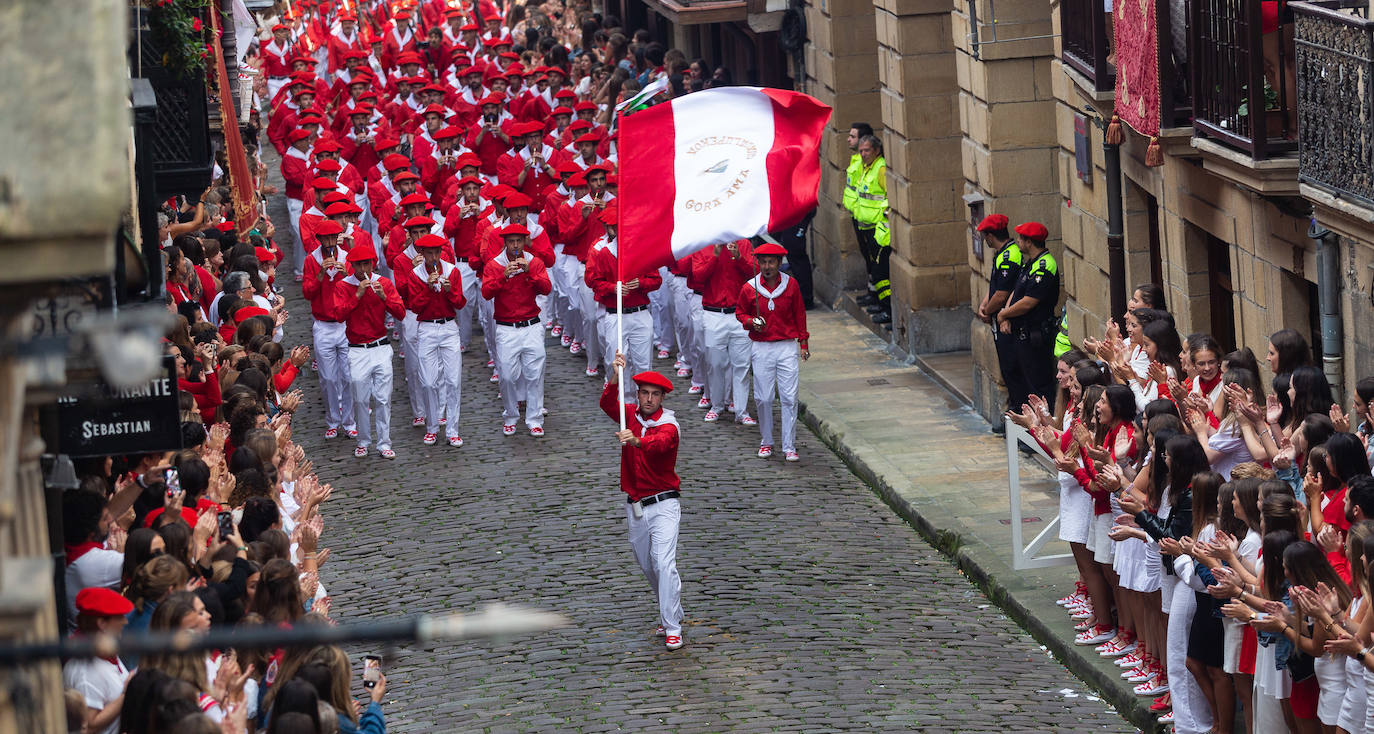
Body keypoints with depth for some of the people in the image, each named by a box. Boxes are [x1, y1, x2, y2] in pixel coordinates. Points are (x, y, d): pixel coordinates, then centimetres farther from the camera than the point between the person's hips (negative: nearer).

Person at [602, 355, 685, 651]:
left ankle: (672, 629, -14)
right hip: (635, 506, 6)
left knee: (664, 563, -16)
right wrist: (614, 377, -35)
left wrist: (636, 440, -56)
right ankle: (672, 613, 33)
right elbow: (608, 404, -17)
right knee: (646, 565, 15)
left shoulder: (668, 425, -11)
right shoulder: (630, 415, 3)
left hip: (663, 505, -5)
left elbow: (659, 444, -35)